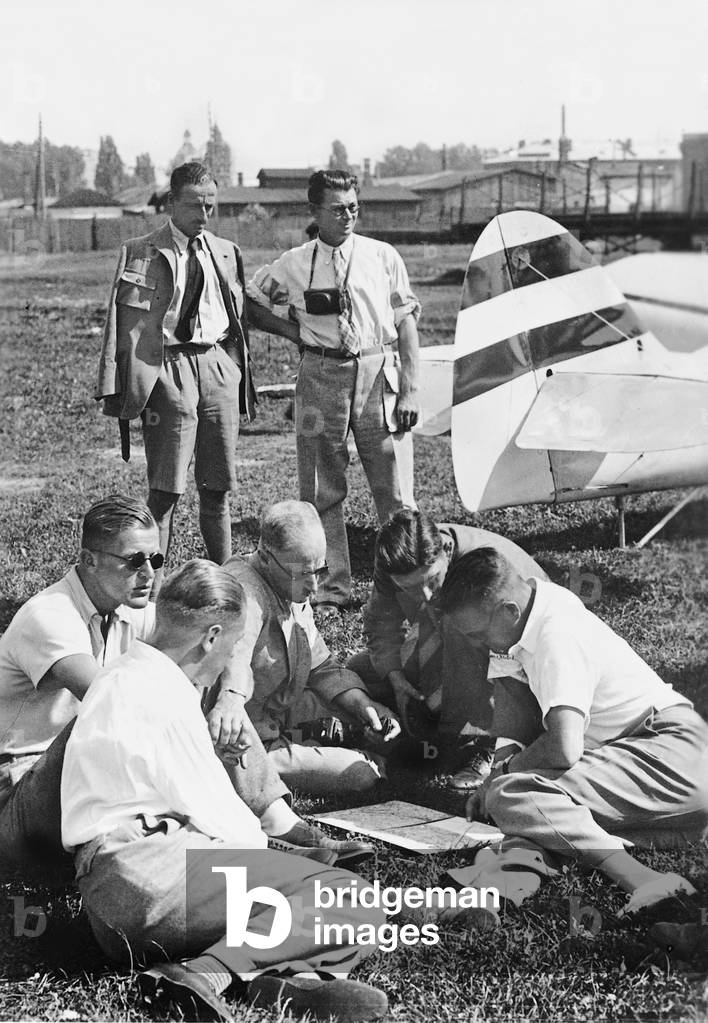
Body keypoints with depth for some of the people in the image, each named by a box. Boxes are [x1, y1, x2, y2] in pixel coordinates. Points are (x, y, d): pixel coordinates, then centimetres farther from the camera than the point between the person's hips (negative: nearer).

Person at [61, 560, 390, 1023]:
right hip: (147, 869, -10)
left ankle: (289, 974, -21)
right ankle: (209, 972, -29)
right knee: (353, 900, -15)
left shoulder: (122, 677, 23)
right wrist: (260, 841, 12)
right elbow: (213, 813, -8)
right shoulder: (162, 694, -10)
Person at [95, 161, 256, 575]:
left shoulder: (226, 253, 14)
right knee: (166, 489, -4)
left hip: (220, 367, 4)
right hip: (167, 369, -4)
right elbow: (123, 324, -2)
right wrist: (114, 387, -9)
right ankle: (152, 581, 3)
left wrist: (244, 376, 13)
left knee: (218, 486, 9)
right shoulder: (140, 253, 0)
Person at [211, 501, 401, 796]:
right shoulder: (244, 588, -27)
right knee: (364, 772, -16)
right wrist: (231, 697, -70)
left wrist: (365, 706, -5)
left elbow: (322, 668, 11)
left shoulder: (294, 591, 4)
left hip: (275, 720, 10)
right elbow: (235, 647, -50)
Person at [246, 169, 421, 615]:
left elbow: (407, 324, 3)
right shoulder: (293, 265, 5)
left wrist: (410, 391, -4)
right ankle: (333, 590, 14)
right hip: (321, 377, 1)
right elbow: (251, 303, 18)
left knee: (394, 487, 0)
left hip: (378, 375, -1)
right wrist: (294, 331, 5)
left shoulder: (384, 257, 3)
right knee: (322, 490, 5)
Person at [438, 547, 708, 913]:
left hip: (671, 752, -10)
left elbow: (564, 749, -25)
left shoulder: (557, 636, -17)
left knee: (510, 795, -21)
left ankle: (642, 882, -34)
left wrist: (505, 771, -7)